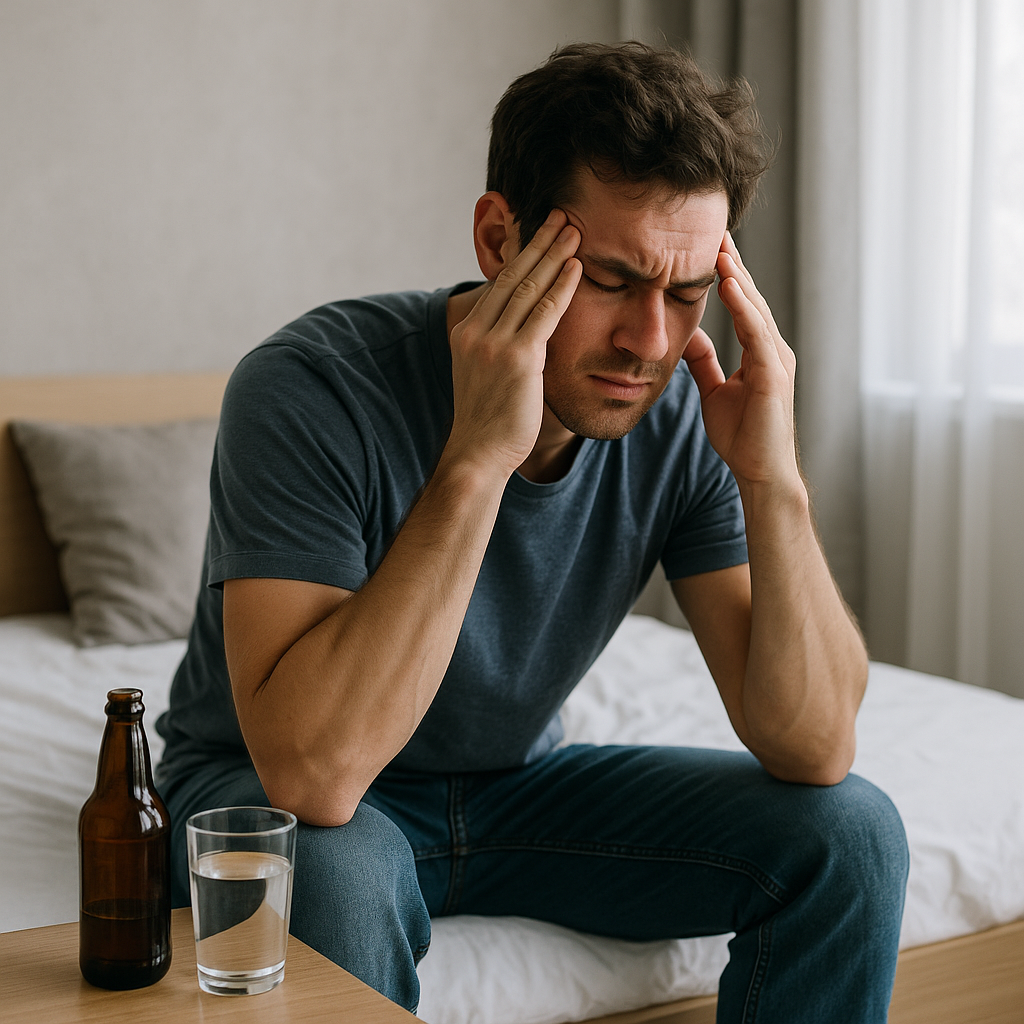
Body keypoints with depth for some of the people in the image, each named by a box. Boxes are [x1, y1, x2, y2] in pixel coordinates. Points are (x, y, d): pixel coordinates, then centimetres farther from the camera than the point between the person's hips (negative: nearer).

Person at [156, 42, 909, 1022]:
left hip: (515, 782, 4)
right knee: (333, 873, -38)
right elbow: (313, 773, -38)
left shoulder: (681, 413, -15)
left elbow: (813, 748, -16)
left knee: (847, 832, -11)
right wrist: (476, 456, -41)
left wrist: (773, 483, -30)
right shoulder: (309, 389, -28)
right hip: (264, 795, -4)